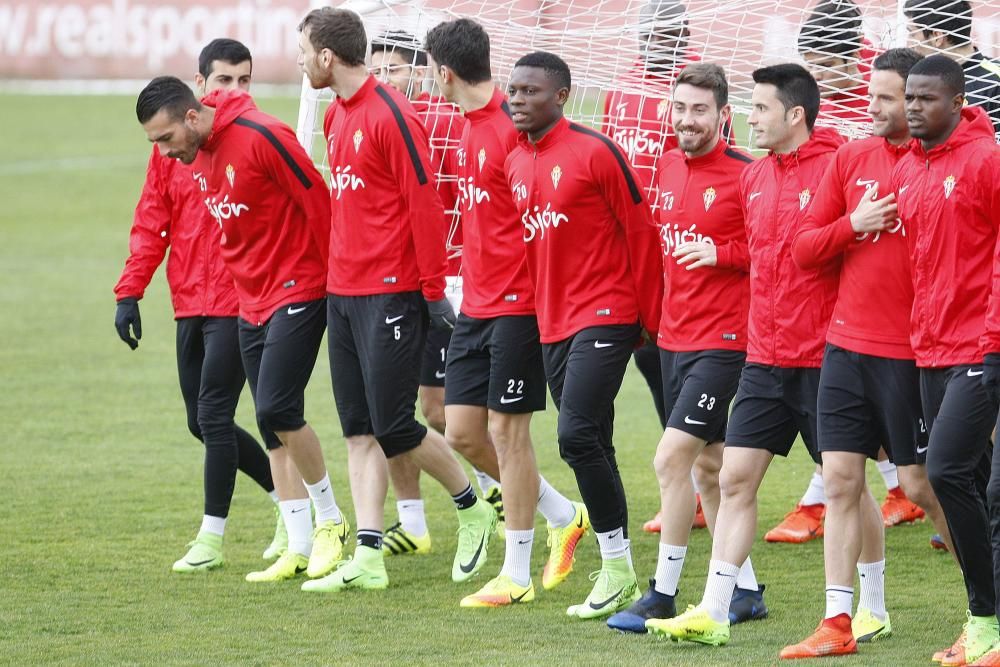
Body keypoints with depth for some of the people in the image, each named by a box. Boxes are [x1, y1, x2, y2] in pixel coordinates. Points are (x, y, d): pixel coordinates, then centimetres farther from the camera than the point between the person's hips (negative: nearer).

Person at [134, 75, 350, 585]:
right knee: (275, 428, 7)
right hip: (252, 302, 8)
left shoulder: (261, 137, -20)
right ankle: (300, 548, 11)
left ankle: (330, 518, 4)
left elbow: (318, 202, -17)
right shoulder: (196, 155, 6)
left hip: (297, 290, -8)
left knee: (277, 409, -15)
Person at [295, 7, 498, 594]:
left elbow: (425, 204, -15)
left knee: (394, 428, -5)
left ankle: (473, 511, 17)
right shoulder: (337, 116, 12)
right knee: (360, 431, 5)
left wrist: (434, 290, -15)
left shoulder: (391, 115, -15)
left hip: (391, 293, -9)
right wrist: (338, 268, 16)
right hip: (343, 292, 9)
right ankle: (368, 559, 5)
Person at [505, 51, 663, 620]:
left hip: (604, 316, -8)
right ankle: (618, 578, 16)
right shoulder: (516, 164, 10)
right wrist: (535, 313, 13)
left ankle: (619, 568, -7)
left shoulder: (595, 152, -11)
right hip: (554, 325, 8)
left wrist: (649, 317, -6)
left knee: (577, 435, -17)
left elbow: (641, 232, -8)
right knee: (592, 447, 10)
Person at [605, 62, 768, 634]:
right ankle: (747, 590, 24)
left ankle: (663, 595, -4)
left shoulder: (744, 175, -12)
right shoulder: (669, 168, 9)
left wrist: (721, 253, -23)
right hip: (675, 337, 8)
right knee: (710, 464, 14)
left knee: (672, 457, -12)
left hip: (723, 340, -8)